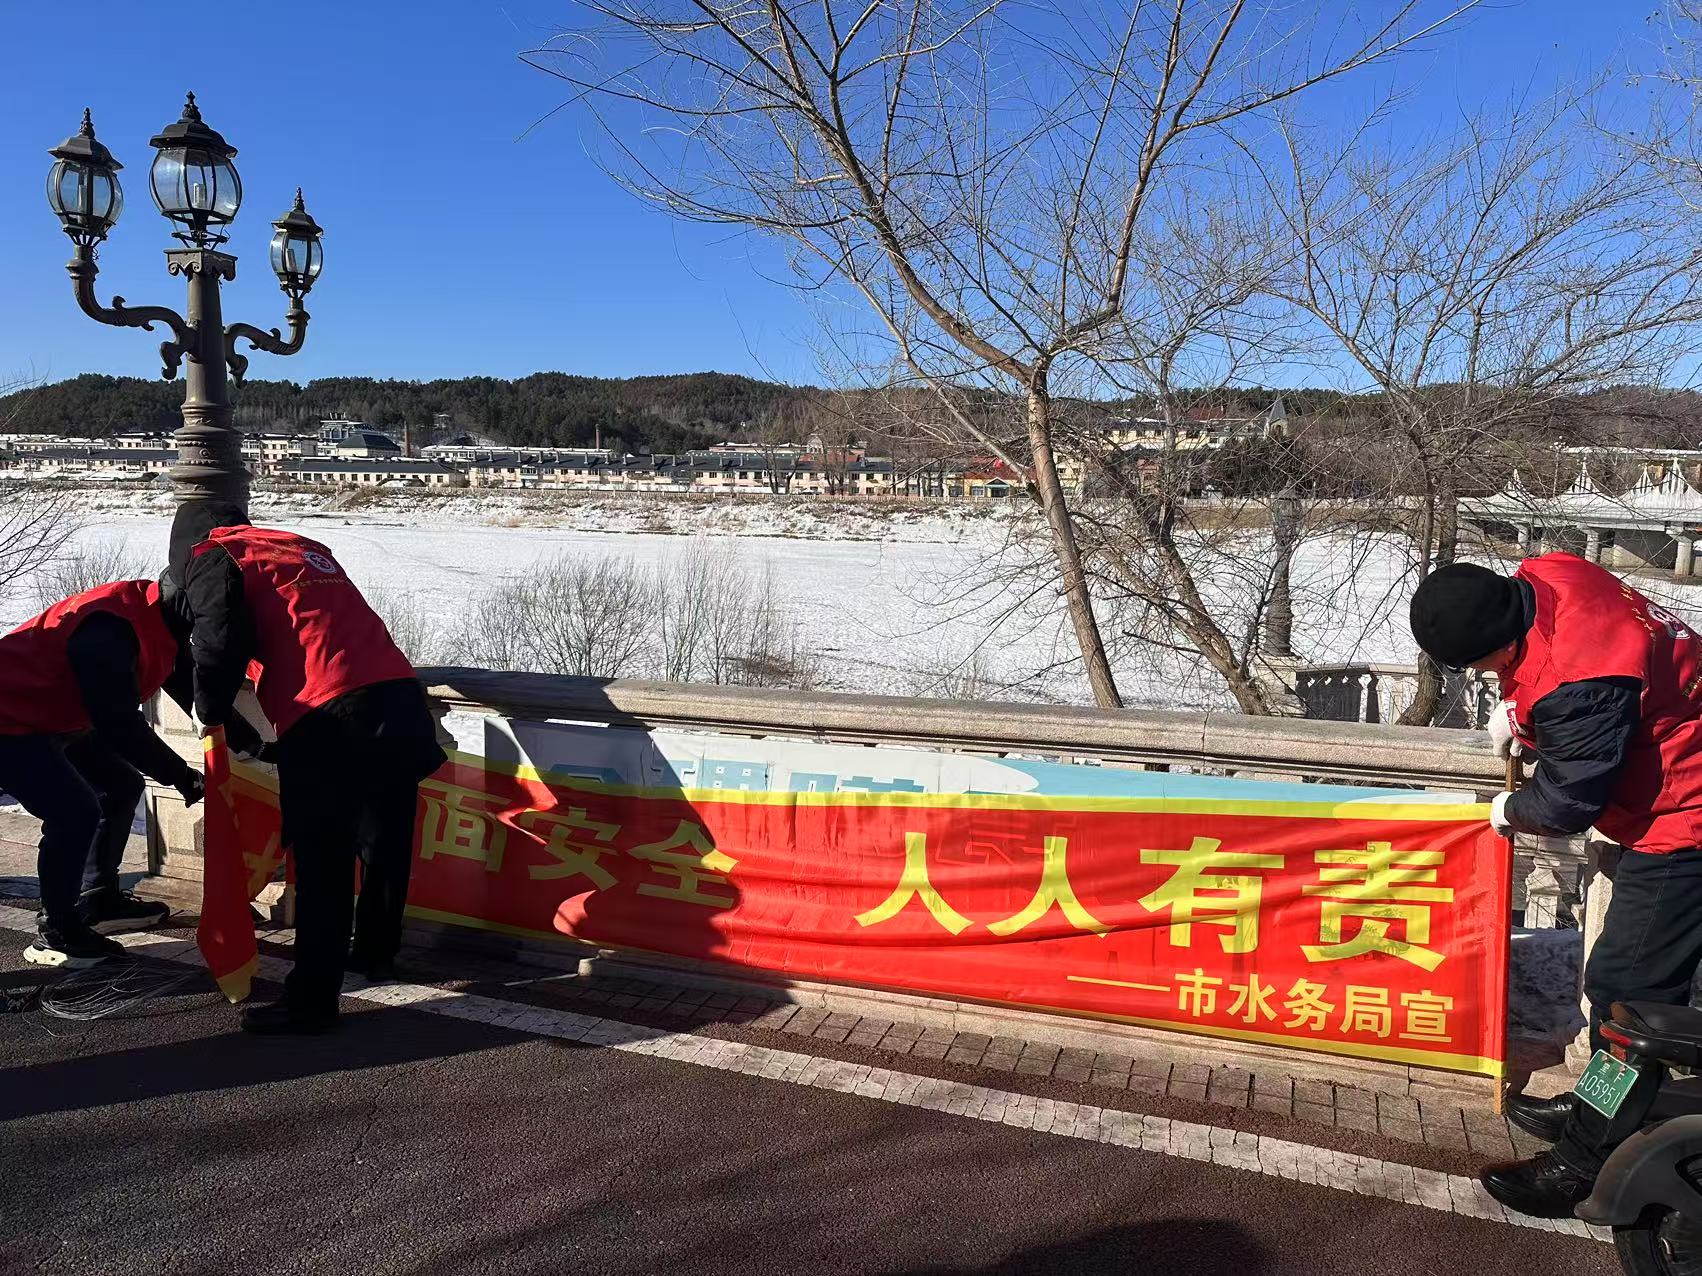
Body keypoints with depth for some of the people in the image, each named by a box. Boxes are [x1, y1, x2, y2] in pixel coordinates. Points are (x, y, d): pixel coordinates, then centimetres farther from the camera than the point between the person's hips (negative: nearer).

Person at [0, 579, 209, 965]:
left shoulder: (154, 620, -1)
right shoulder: (111, 629, -32)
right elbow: (120, 724, -31)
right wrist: (179, 775, -22)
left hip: (55, 719, 11)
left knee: (122, 786, 13)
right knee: (76, 813, -19)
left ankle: (99, 900, 24)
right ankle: (54, 933, -2)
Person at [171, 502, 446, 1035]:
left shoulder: (211, 557, 9)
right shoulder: (304, 547, 30)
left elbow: (219, 644, -5)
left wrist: (212, 713, 12)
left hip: (328, 718, -7)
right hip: (400, 695, 8)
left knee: (323, 861, -3)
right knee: (383, 841, 21)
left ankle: (312, 1000, 1)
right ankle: (375, 952, 39)